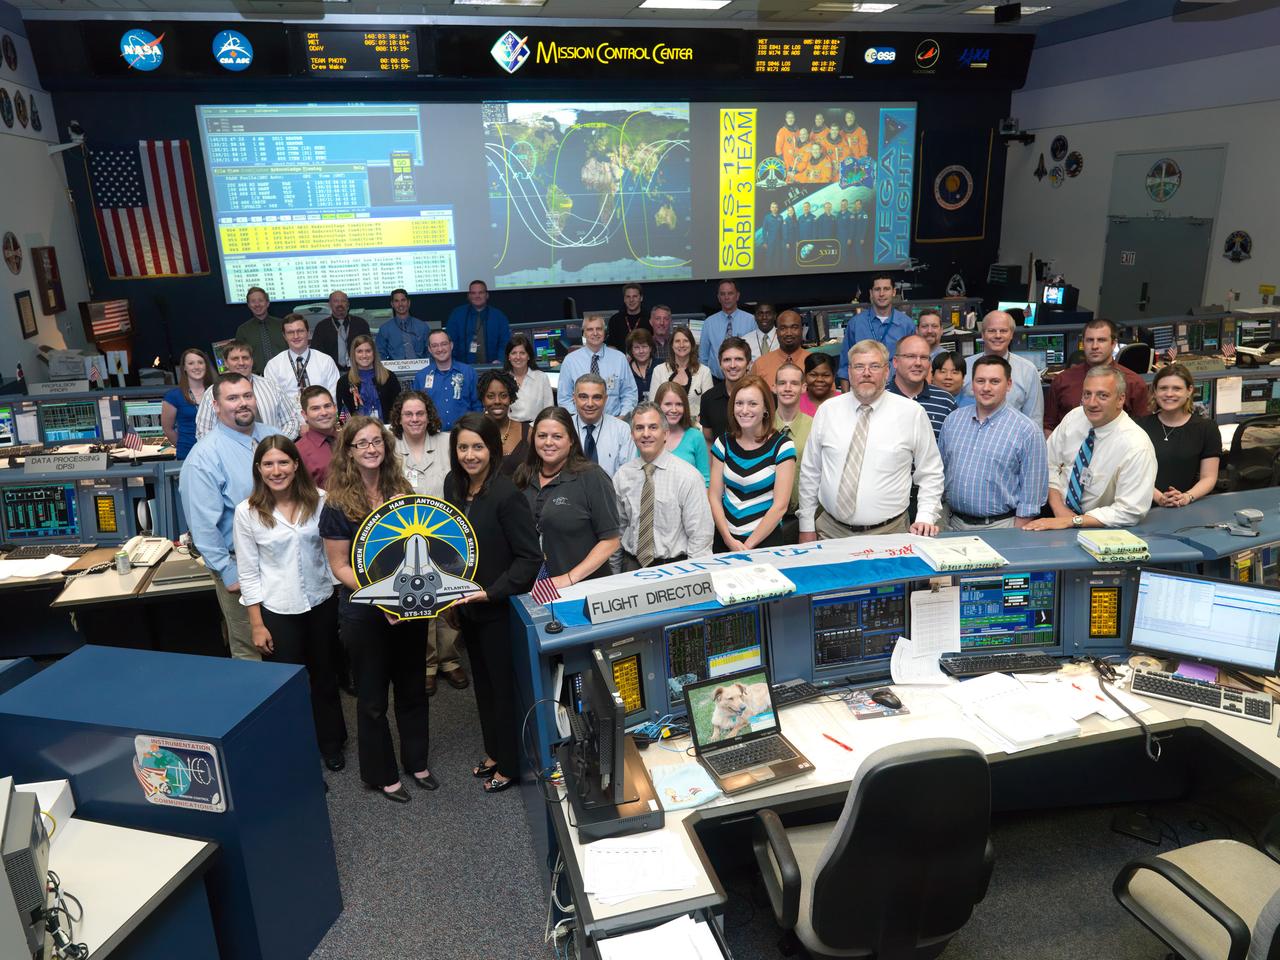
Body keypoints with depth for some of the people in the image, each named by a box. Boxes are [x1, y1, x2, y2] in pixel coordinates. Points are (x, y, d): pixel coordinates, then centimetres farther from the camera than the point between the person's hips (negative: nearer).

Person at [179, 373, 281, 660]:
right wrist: (227, 572, -13)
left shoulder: (274, 436, 4)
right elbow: (203, 523, -14)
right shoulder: (205, 456, -14)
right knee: (251, 650, 7)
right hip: (242, 564, -5)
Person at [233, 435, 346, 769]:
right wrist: (257, 625, -6)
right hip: (277, 611, -2)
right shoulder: (247, 511, -9)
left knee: (324, 677, 17)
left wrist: (341, 600, 2)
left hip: (321, 604, 2)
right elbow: (248, 572, -5)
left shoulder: (320, 501, -6)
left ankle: (330, 743, 36)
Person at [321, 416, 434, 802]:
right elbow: (340, 567, -11)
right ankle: (381, 774, 30)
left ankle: (417, 761, 37)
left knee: (413, 687, 18)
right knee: (373, 696, 12)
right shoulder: (338, 504, -11)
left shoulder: (402, 491, 1)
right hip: (364, 612, -4)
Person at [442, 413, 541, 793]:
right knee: (482, 680, 21)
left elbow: (530, 558, -20)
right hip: (466, 604, 7)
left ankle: (510, 765, 27)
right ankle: (494, 751, 40)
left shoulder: (507, 494, -23)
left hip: (499, 606, -7)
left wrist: (491, 592, -23)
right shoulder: (453, 484, 0)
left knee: (504, 686, 8)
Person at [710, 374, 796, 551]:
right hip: (725, 538, 3)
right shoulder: (724, 442, 3)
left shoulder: (781, 446, -7)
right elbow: (714, 497, 1)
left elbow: (780, 506, -11)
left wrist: (748, 545, -14)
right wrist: (729, 539, -12)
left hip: (766, 539, -3)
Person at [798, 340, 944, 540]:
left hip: (888, 532, -1)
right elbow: (810, 471, 6)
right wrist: (806, 527, 5)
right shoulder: (827, 410, 1)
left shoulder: (913, 413, -3)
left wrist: (926, 518, -9)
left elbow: (930, 474, 3)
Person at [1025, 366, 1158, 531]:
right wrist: (1059, 508, -10)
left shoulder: (1136, 446, -18)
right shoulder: (1074, 417, -3)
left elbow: (1130, 512, -20)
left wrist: (1071, 521, -24)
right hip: (1056, 511, 5)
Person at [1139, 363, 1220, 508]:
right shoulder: (1141, 425, 10)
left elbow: (1209, 477, 6)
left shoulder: (1207, 428, 11)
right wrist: (1157, 497, -15)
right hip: (1148, 508, 0)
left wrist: (1187, 497, -13)